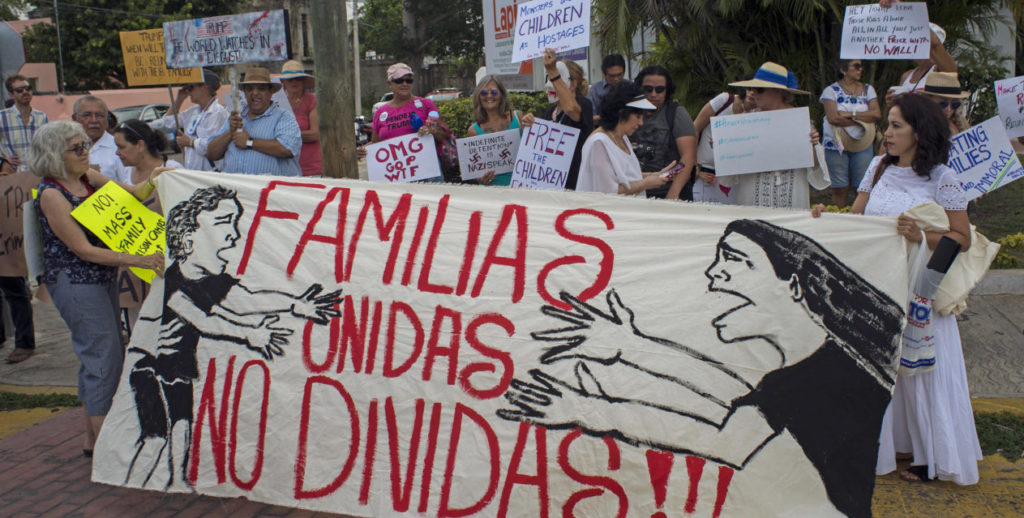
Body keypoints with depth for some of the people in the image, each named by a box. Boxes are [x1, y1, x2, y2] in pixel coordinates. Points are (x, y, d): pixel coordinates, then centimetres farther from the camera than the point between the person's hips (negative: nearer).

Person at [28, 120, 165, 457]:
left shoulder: (89, 177, 6)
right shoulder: (51, 194, -15)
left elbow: (132, 193, 9)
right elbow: (84, 250, -20)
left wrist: (152, 181, -15)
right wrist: (137, 260, -29)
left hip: (102, 278, 8)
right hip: (73, 282, -8)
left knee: (100, 355, 13)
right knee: (104, 357, -8)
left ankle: (93, 437, 25)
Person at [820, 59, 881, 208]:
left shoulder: (868, 89, 11)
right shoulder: (831, 91, 0)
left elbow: (877, 114, -3)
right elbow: (833, 118, -14)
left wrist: (850, 114, -12)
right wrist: (862, 120, -8)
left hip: (862, 145, 3)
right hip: (836, 144, -3)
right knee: (840, 190, -2)